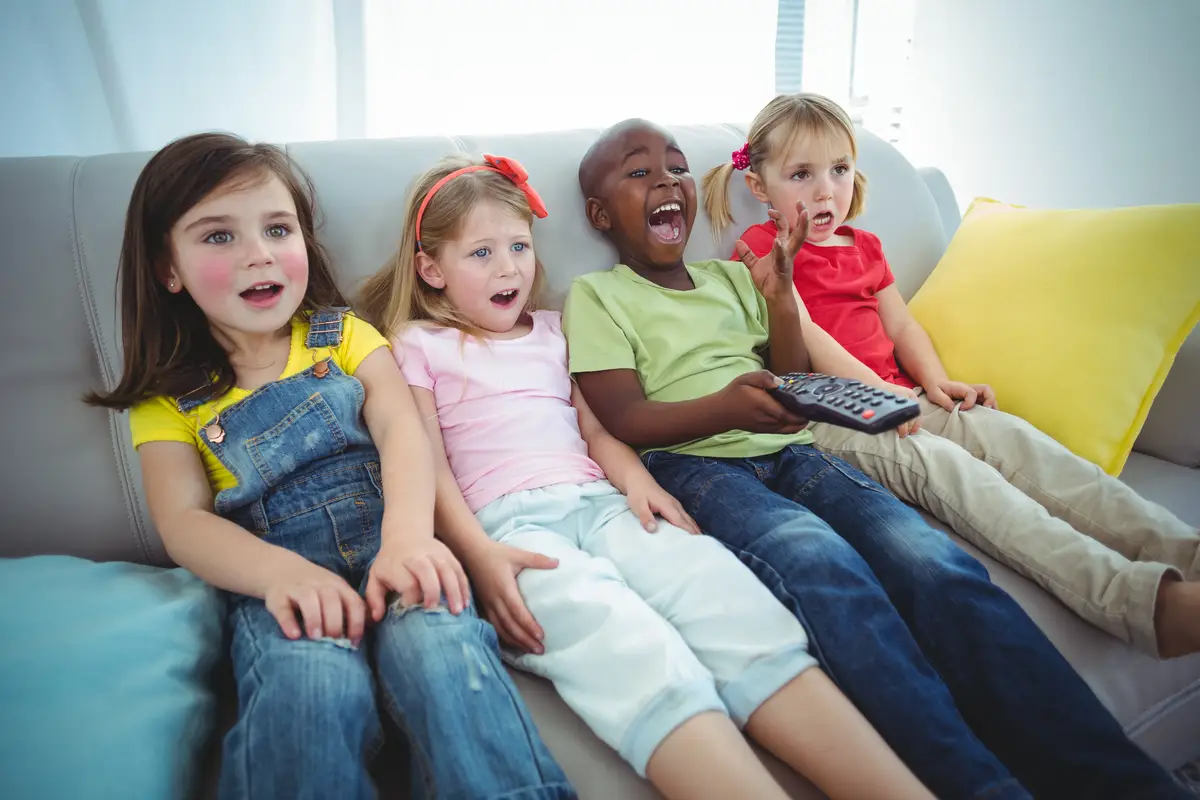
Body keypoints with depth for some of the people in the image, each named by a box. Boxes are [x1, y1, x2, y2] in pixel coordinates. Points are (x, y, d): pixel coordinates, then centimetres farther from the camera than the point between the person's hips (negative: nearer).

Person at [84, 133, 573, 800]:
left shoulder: (344, 336, 15)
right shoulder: (170, 398, 15)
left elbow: (402, 426, -3)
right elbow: (183, 521, 0)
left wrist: (408, 536, -26)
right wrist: (280, 572, -23)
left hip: (387, 545, 1)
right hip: (276, 577, 0)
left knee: (441, 646, -33)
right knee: (310, 689, -35)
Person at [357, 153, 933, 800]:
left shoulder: (550, 331, 29)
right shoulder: (418, 345, 15)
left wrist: (633, 477, 0)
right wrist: (478, 554, -14)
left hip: (598, 501, 4)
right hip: (506, 521, -3)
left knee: (726, 596, -25)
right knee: (632, 650, -35)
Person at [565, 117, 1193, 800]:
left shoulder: (730, 277, 26)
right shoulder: (596, 296, 9)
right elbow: (624, 419, -5)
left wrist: (780, 297, 6)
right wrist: (728, 407, -23)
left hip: (787, 452, 5)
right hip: (691, 465, -4)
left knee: (935, 559, -24)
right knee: (822, 560, -37)